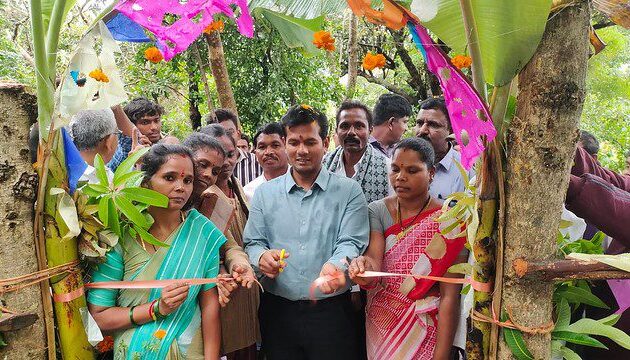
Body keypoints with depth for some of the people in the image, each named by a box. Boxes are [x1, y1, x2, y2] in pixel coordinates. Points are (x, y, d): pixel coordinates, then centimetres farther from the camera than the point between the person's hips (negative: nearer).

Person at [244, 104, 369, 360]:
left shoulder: (349, 191, 0)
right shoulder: (265, 193, 7)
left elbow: (351, 242, -8)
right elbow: (252, 242, 7)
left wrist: (334, 266, -29)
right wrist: (261, 257, -17)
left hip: (332, 311, -2)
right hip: (277, 311, 2)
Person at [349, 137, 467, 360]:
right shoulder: (377, 210, -4)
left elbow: (449, 297, -15)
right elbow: (374, 260, -18)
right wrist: (364, 272, -40)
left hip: (423, 331, -3)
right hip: (379, 324, 3)